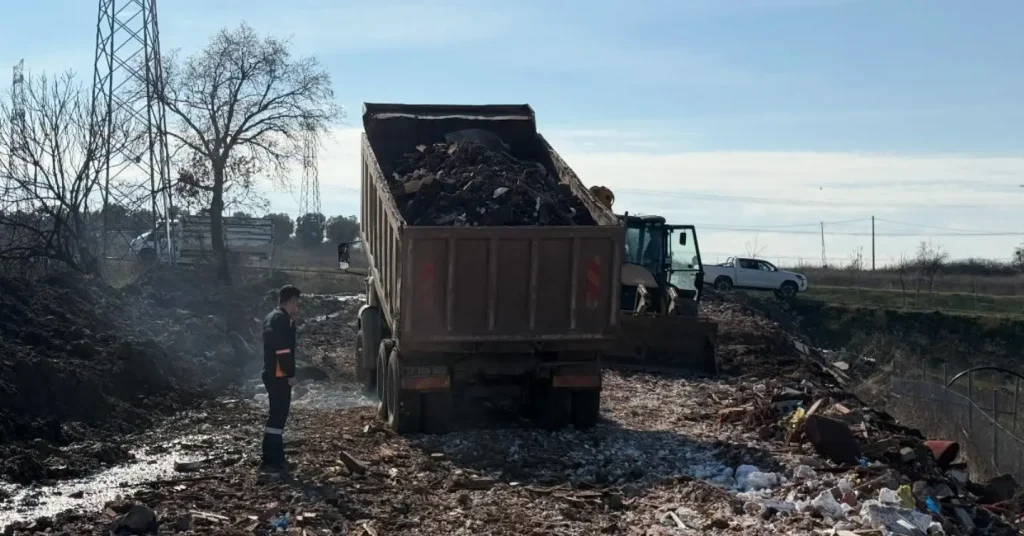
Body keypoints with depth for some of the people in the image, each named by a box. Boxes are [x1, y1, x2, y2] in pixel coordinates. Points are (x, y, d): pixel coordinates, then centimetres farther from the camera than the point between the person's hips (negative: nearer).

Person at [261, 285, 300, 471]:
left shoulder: (272, 317, 18)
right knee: (278, 415, -9)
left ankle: (276, 457, 19)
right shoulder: (281, 319, -15)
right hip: (279, 374, -10)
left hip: (272, 373, 10)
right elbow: (283, 349, -21)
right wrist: (290, 373, -17)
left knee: (278, 415, 14)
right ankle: (270, 459, -9)